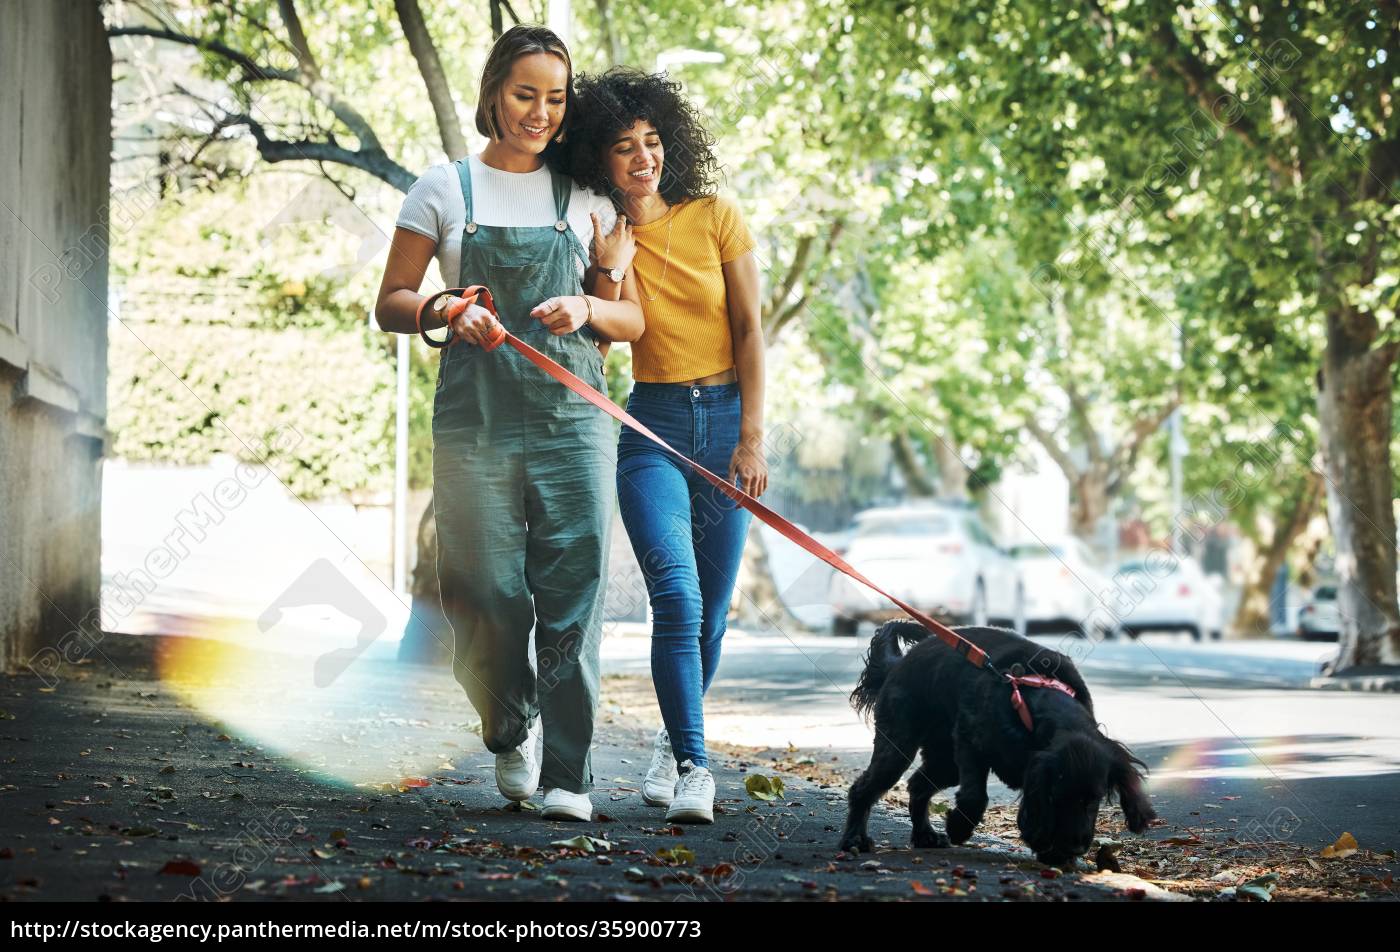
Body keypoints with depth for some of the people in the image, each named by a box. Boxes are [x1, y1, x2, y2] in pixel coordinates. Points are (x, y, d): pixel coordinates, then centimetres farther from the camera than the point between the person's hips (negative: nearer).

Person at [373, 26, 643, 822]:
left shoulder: (586, 198, 12)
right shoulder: (445, 190, 9)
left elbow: (632, 321, 12)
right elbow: (391, 304, 9)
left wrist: (588, 310, -9)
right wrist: (448, 312, -12)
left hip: (571, 416, 1)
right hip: (476, 419, -1)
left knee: (573, 598, -7)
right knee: (486, 597, -2)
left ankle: (568, 777, -2)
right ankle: (512, 732, 26)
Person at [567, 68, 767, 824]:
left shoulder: (714, 218, 1)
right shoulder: (597, 239, 3)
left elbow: (749, 330, 0)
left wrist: (752, 438, -6)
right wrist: (611, 273, -14)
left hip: (724, 420, 1)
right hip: (650, 428, -1)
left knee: (711, 610, 4)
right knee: (677, 597, -18)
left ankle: (673, 740, 27)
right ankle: (693, 767, -16)